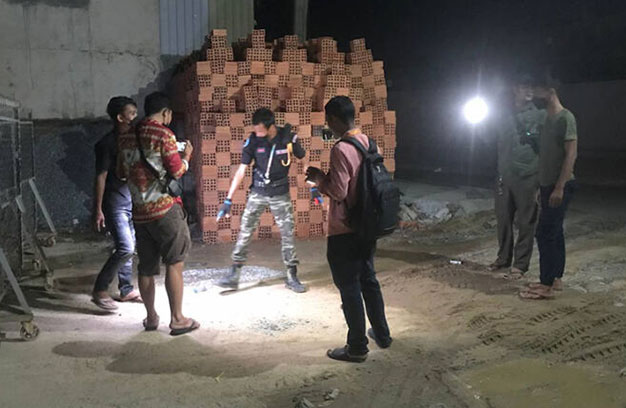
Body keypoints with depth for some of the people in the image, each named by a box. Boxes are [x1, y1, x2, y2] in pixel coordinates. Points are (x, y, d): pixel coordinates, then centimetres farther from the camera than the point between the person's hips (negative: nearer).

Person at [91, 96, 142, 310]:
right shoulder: (107, 143, -12)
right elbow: (101, 177, -12)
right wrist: (98, 210, -13)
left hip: (133, 201, 7)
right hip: (116, 203, -7)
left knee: (129, 248, 11)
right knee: (125, 248, -13)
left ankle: (126, 290, 22)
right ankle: (100, 290, -1)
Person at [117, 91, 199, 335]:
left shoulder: (127, 137, 11)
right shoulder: (163, 134, -9)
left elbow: (122, 173, 19)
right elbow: (177, 171, -10)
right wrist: (186, 156, 8)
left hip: (139, 211, 6)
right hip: (165, 207, -6)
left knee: (146, 266, 13)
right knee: (175, 263, 1)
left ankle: (151, 317, 23)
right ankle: (177, 319, 4)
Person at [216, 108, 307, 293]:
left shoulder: (289, 138, -13)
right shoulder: (253, 141, -12)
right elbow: (241, 170, -10)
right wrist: (228, 199, -13)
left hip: (281, 194, 0)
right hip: (258, 193, 1)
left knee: (288, 233, 2)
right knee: (245, 231, -1)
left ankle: (292, 276, 13)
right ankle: (234, 274, 6)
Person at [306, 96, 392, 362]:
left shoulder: (341, 150, -21)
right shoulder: (368, 144, 6)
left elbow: (339, 191, -22)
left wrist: (319, 178, -6)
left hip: (344, 232, -8)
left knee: (349, 287, 2)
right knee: (368, 280, 20)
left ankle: (357, 347, 13)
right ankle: (382, 334, 32)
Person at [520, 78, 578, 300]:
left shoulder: (565, 117, -13)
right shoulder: (548, 119, 15)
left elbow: (571, 154, -19)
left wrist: (559, 187, -23)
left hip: (560, 186, -9)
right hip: (548, 185, 9)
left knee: (545, 233, -9)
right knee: (554, 233, 13)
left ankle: (546, 286, -4)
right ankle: (556, 279, 21)